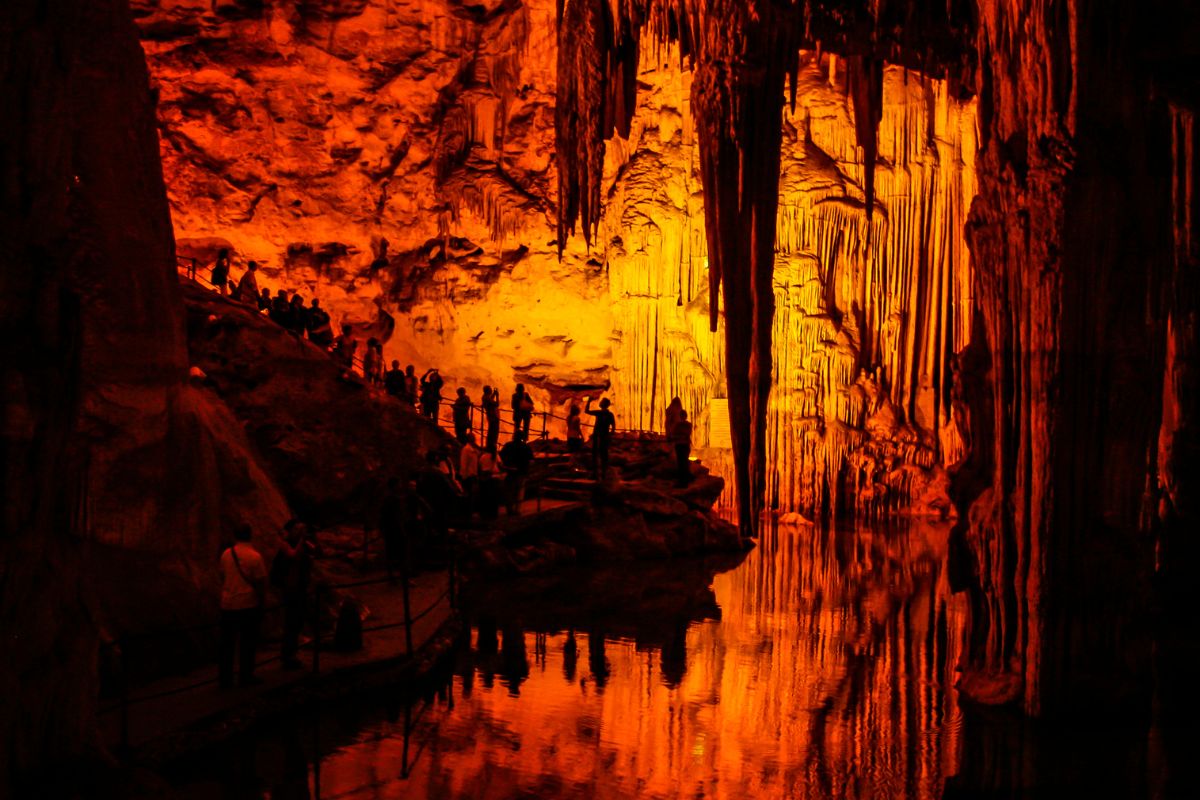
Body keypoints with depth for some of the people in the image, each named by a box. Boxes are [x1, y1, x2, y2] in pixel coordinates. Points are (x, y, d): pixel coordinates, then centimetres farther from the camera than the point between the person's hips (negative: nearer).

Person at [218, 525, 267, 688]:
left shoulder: (226, 555, 0)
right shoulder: (254, 556, -11)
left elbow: (222, 577, 11)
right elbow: (261, 582, -10)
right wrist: (261, 600, 2)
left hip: (228, 605, 3)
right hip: (248, 605, -3)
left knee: (227, 643, 11)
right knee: (247, 642, 8)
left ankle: (225, 679, 14)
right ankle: (246, 676, 12)